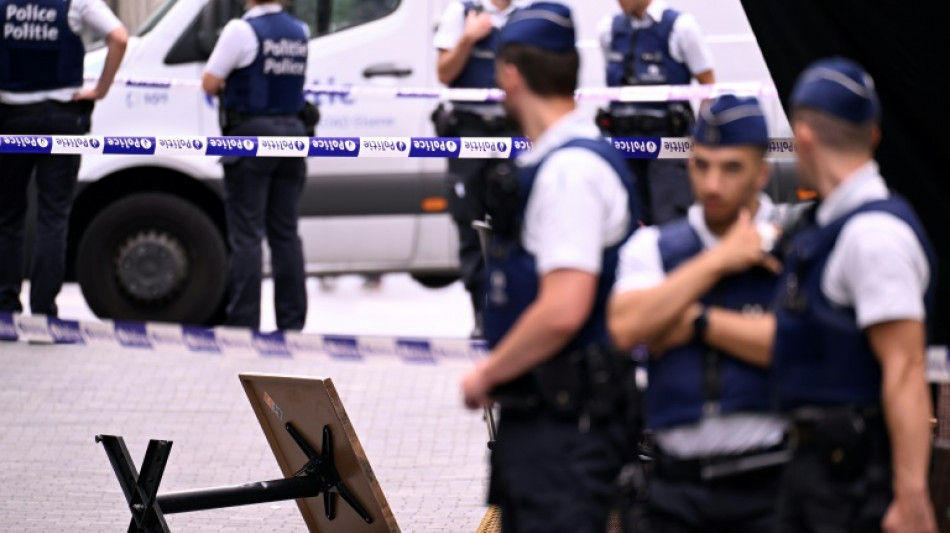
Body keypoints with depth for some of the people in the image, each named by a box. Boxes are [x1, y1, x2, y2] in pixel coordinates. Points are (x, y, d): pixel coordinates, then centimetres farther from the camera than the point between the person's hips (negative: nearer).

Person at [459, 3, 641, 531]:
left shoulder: (570, 169, -18)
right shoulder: (573, 157, 14)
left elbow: (563, 310, -26)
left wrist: (487, 374, -13)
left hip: (566, 423, -11)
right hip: (538, 416, 11)